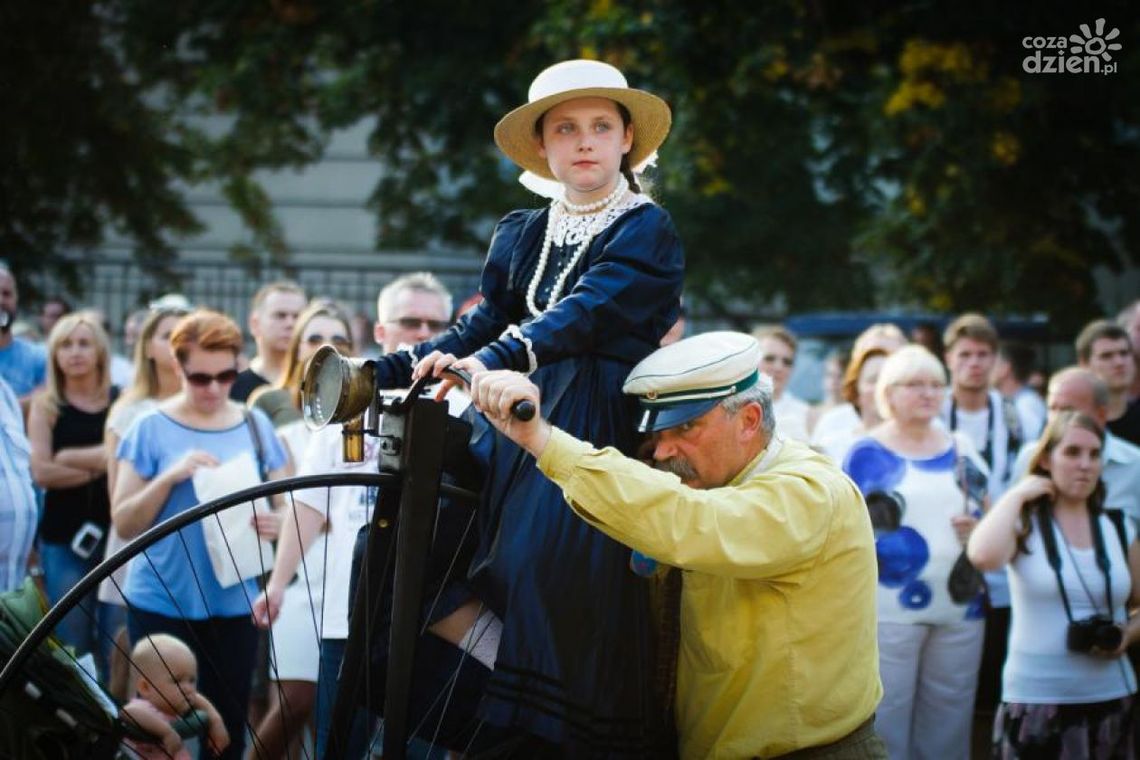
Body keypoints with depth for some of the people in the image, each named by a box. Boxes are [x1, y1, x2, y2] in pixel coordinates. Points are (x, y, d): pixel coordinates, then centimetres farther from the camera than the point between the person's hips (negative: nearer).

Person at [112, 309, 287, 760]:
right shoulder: (151, 428, -3)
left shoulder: (255, 426, 4)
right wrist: (171, 477, -19)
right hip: (161, 603, -2)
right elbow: (124, 525, -4)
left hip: (234, 603, 2)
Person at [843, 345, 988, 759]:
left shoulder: (962, 450, 14)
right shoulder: (866, 454, 2)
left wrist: (979, 527, 0)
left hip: (960, 610, 4)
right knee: (884, 725, -5)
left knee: (948, 726, 6)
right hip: (889, 612, -4)